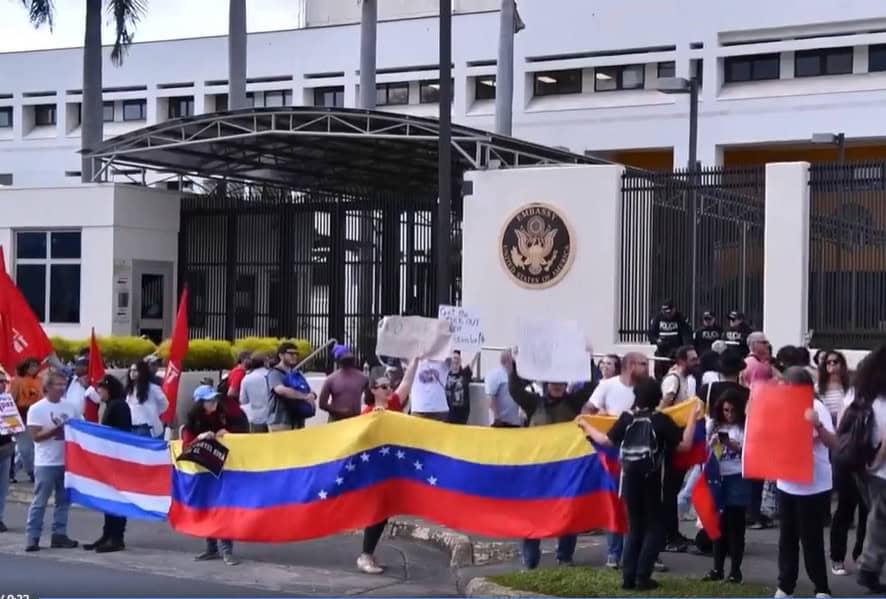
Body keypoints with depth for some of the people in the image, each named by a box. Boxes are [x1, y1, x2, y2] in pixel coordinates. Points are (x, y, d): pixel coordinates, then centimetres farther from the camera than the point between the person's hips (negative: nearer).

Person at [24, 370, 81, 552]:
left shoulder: (70, 408, 8)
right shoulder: (36, 409, -6)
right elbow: (36, 436, -11)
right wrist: (56, 429, -20)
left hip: (67, 461, 5)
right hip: (45, 464, -5)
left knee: (64, 500, 9)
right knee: (39, 502, -3)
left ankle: (59, 534, 16)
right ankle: (32, 537, 1)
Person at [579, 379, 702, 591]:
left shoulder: (627, 418, -1)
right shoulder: (661, 420, -9)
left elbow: (607, 441, 2)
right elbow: (684, 444, -12)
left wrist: (587, 427, 17)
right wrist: (693, 417, -7)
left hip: (630, 479, 4)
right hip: (653, 481, -4)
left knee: (635, 528, 14)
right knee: (655, 528, 6)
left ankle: (628, 577, 7)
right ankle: (643, 577, -4)